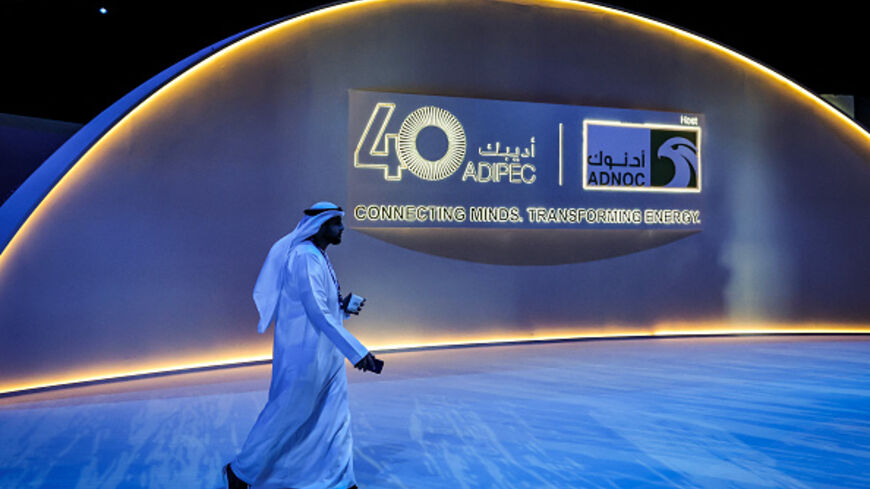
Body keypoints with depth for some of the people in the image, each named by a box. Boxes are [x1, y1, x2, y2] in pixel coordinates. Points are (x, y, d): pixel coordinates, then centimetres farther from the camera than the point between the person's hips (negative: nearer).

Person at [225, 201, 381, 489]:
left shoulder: (320, 257, 10)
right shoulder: (305, 258, -21)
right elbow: (318, 313, -28)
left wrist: (343, 306, 1)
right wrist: (357, 351, -31)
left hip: (326, 355, 9)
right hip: (304, 354, -9)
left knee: (335, 416, 13)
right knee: (286, 416, 6)